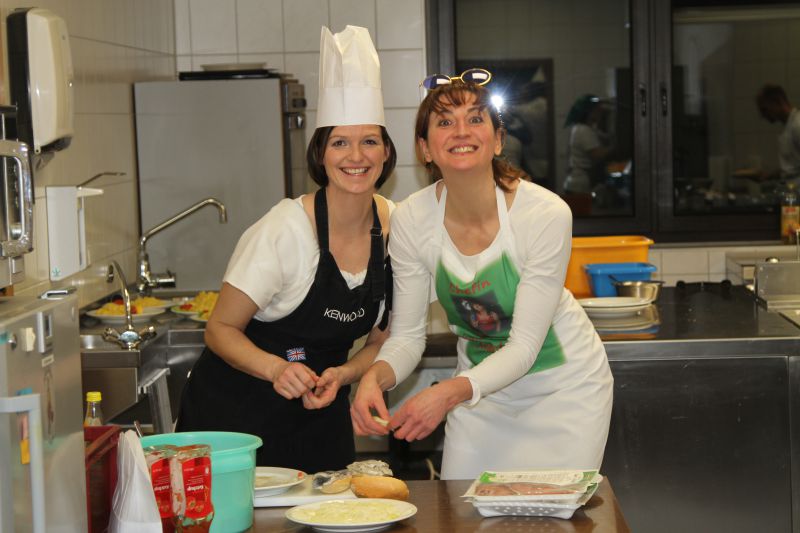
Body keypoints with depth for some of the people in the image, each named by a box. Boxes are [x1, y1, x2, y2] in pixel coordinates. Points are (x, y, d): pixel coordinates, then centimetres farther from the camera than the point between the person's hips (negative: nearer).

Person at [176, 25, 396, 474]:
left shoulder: (395, 226, -6)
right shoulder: (286, 229, -21)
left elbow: (381, 340, 5)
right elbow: (221, 329, -14)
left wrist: (340, 376, -14)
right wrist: (278, 369, -31)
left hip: (319, 419, 5)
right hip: (235, 414, -5)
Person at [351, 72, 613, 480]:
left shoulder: (546, 213, -27)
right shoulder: (411, 219, -16)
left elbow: (524, 347, -24)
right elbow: (407, 335, -9)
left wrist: (450, 393, -38)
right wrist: (376, 376, -31)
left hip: (561, 385, -3)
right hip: (480, 383, 3)